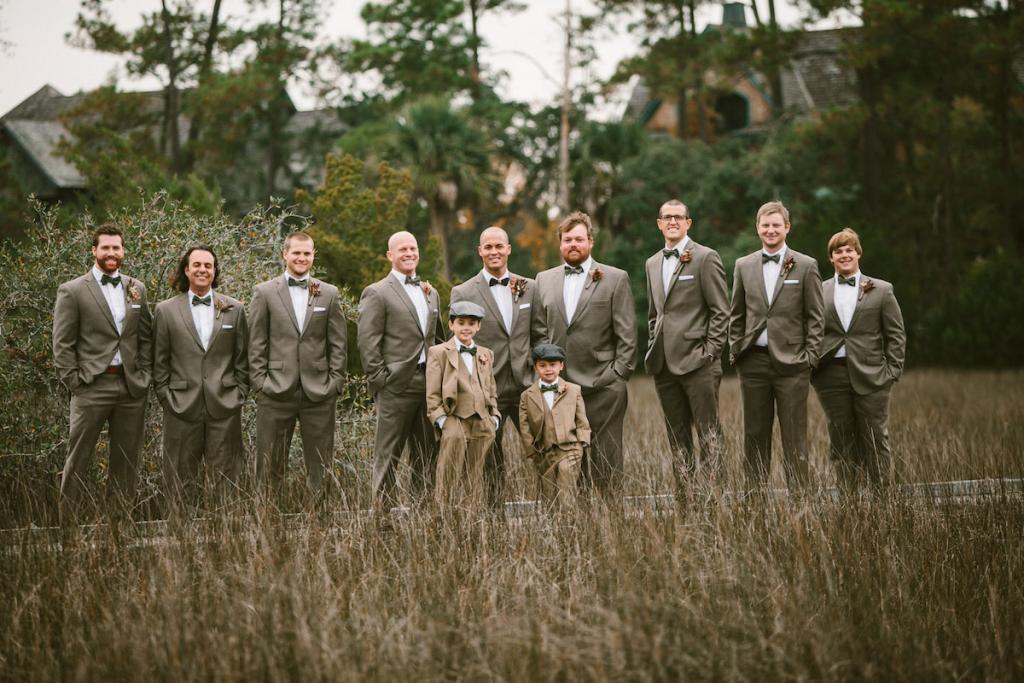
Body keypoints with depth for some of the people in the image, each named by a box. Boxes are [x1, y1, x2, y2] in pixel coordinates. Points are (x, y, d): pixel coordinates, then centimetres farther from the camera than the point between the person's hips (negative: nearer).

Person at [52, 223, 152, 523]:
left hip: (131, 387, 4)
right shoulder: (72, 291, -1)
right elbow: (62, 344, -3)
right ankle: (67, 524, 3)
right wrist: (73, 382, -8)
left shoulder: (137, 289, 12)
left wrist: (144, 375, 6)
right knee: (78, 459, -2)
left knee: (126, 461, 8)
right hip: (92, 386, -4)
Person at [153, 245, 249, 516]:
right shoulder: (166, 310, 5)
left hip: (224, 406, 1)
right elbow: (160, 362, 6)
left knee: (225, 479, 3)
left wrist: (239, 395, 3)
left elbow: (242, 359, 10)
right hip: (182, 408, -1)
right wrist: (166, 399, 1)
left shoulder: (234, 309, 8)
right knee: (180, 479, 4)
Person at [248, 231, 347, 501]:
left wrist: (335, 382, 0)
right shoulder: (265, 292, 5)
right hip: (276, 389, -1)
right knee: (270, 462, 2)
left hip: (319, 391, 1)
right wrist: (260, 382, -3)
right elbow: (256, 343, 3)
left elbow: (337, 343, 8)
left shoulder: (329, 294, 9)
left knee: (320, 464, 5)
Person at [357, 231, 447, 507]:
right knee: (388, 455, -3)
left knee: (427, 454, 8)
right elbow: (368, 342, -7)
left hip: (429, 383, 6)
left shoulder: (431, 293, 18)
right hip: (397, 385, -6)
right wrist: (379, 380, -11)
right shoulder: (377, 293, -3)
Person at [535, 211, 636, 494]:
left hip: (602, 385, -3)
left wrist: (618, 375, -6)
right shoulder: (544, 280, 14)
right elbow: (541, 331, 15)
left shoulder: (615, 279, 4)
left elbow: (627, 334, 1)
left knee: (605, 459, -2)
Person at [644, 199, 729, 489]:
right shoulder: (653, 263, 17)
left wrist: (709, 352, -12)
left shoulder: (705, 258, -3)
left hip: (696, 360, -6)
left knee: (708, 432, -6)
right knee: (677, 436, 9)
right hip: (664, 364, 6)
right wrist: (653, 349, 13)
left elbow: (721, 310, -6)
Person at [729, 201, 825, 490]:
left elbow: (816, 317, 2)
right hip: (753, 361, 3)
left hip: (791, 361, -3)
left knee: (794, 438, -2)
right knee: (755, 435, 6)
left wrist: (810, 357, -5)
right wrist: (736, 351, 7)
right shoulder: (744, 266, 11)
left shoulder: (805, 266, 3)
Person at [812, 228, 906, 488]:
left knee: (875, 441, -1)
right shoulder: (819, 291, 10)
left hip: (870, 376, -1)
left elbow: (896, 335, 7)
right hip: (831, 376, 1)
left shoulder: (881, 290, 8)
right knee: (841, 442, 3)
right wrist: (810, 368, 0)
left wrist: (892, 371, -1)